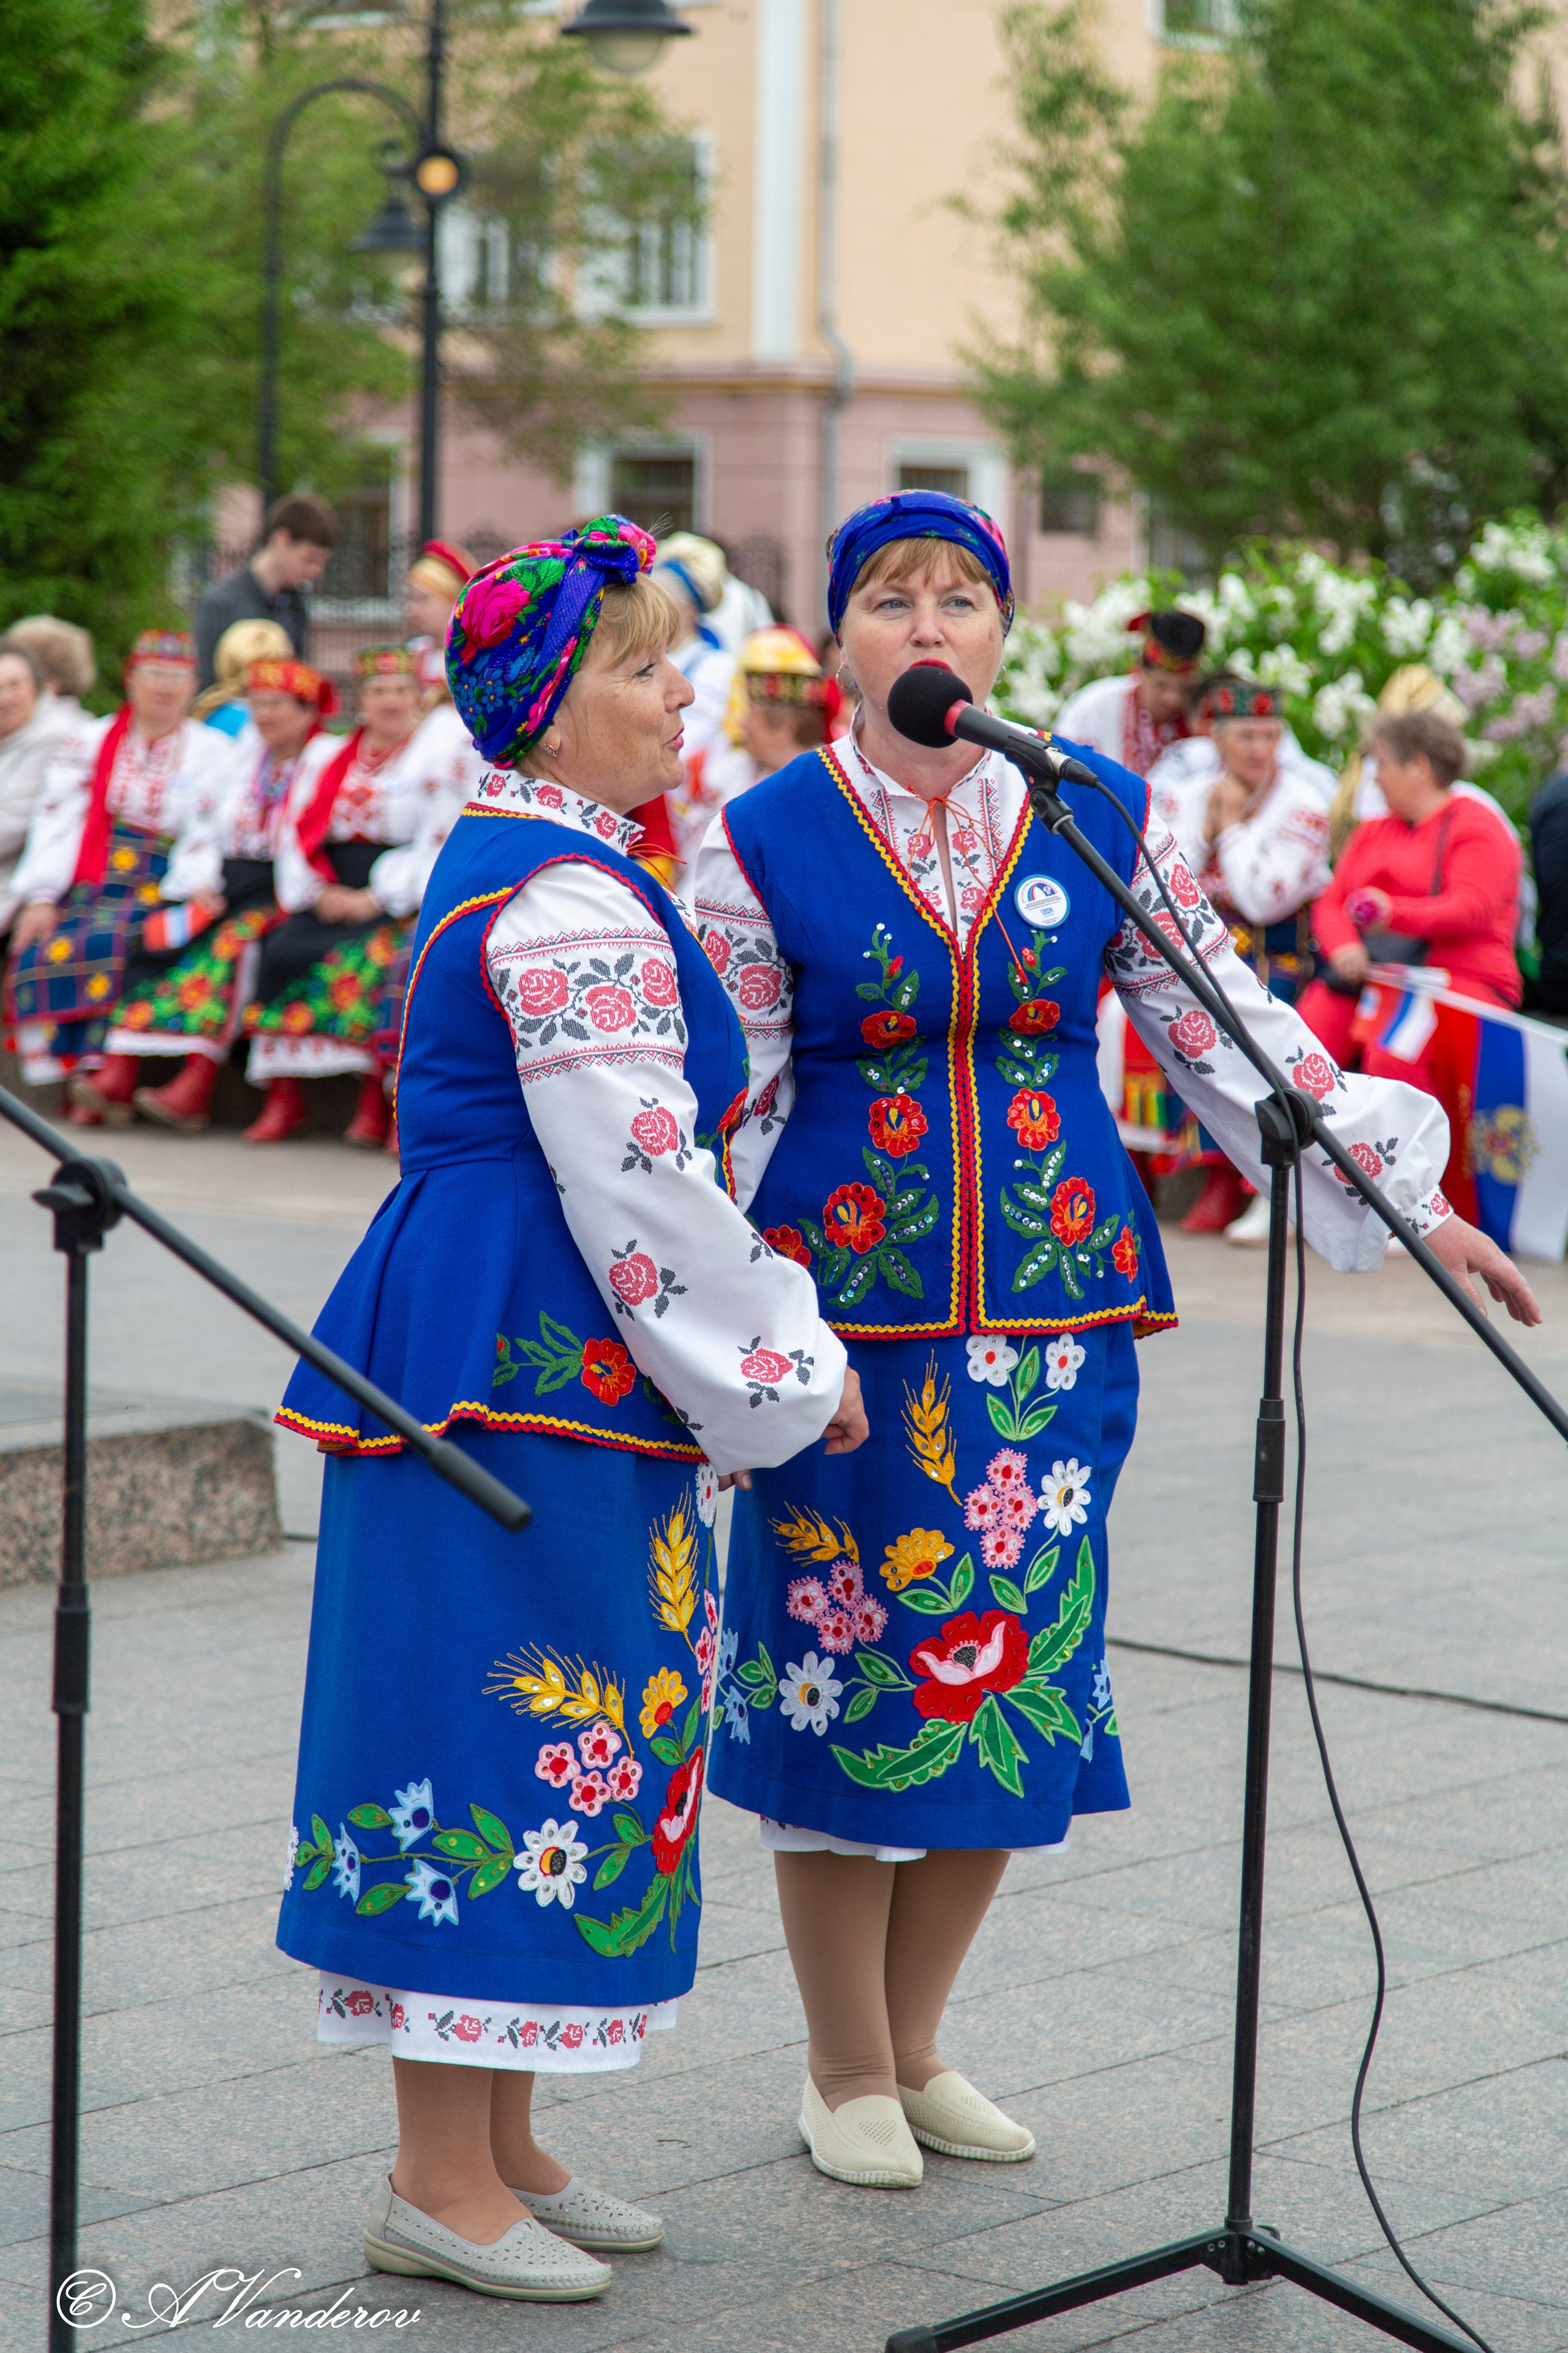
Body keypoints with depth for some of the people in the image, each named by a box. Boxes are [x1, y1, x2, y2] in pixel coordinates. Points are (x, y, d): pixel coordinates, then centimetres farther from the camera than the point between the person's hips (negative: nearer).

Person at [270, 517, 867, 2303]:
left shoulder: (509, 864, 16)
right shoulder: (572, 900, -17)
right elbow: (640, 1182, -20)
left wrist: (766, 1345, 23)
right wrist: (788, 1369, -10)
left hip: (479, 1340, 11)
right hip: (534, 1362, -11)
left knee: (508, 1723, 14)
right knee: (516, 1724, -5)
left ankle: (494, 2145, 23)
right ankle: (443, 2184, 3)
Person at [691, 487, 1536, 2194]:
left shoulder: (1100, 818, 4)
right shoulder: (766, 842, -2)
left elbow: (1230, 1033, 8)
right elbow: (722, 1110, 0)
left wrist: (1404, 1201, 4)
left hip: (1052, 1313, 3)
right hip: (845, 1314, -2)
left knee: (1016, 1680, 7)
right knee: (846, 1672, 2)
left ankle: (915, 2049, 26)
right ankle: (846, 2075, 19)